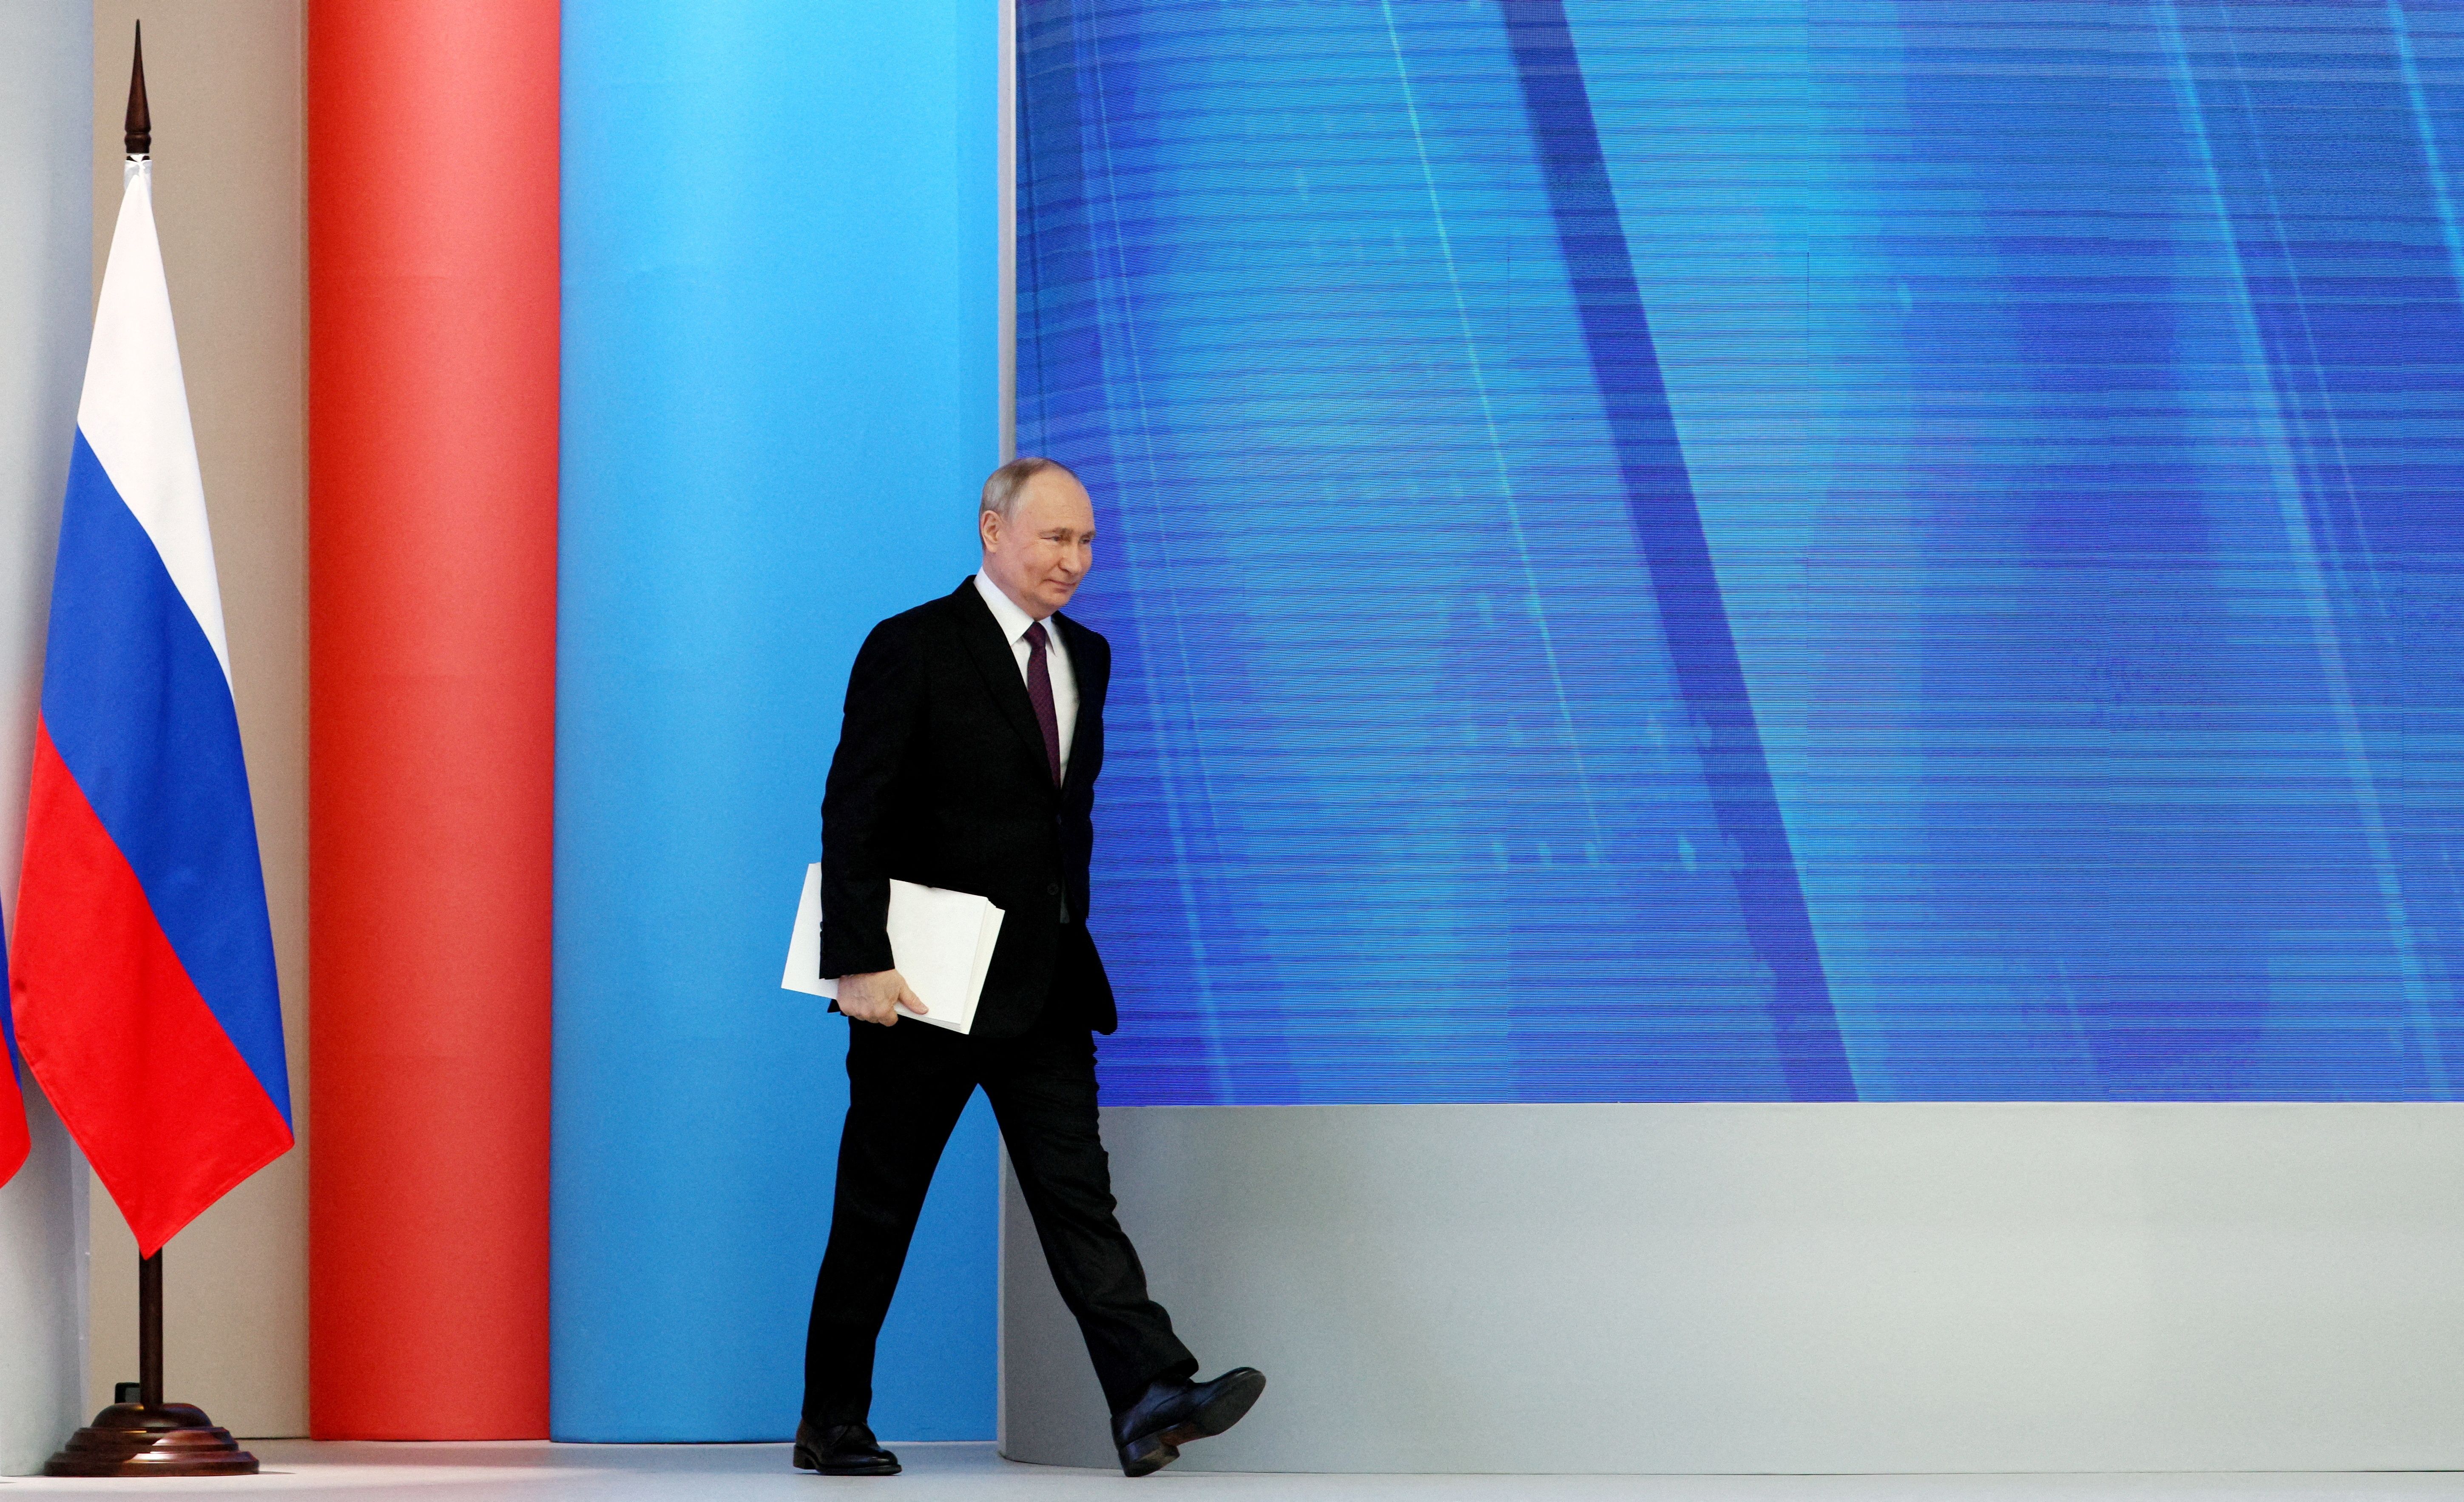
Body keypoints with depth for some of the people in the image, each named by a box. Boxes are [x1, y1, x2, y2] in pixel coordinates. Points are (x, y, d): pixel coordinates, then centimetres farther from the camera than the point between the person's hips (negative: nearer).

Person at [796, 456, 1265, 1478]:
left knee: (1077, 1192, -5)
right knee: (876, 1211, 3)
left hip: (1045, 983, 6)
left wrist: (1071, 933, 16)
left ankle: (1151, 1397, -17)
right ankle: (832, 1426, 12)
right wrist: (859, 963, -19)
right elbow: (853, 814, -12)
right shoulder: (912, 649, -8)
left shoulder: (1085, 657, 13)